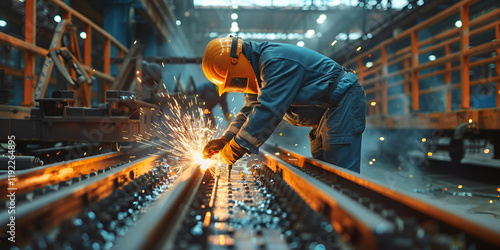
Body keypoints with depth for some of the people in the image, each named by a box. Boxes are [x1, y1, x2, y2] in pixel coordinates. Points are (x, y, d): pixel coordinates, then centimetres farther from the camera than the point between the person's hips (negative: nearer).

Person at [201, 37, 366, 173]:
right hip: (327, 112, 10)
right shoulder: (259, 69, 9)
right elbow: (250, 110, 10)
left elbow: (268, 110, -31)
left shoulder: (277, 62, -25)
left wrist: (237, 147, -27)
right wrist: (226, 139, -4)